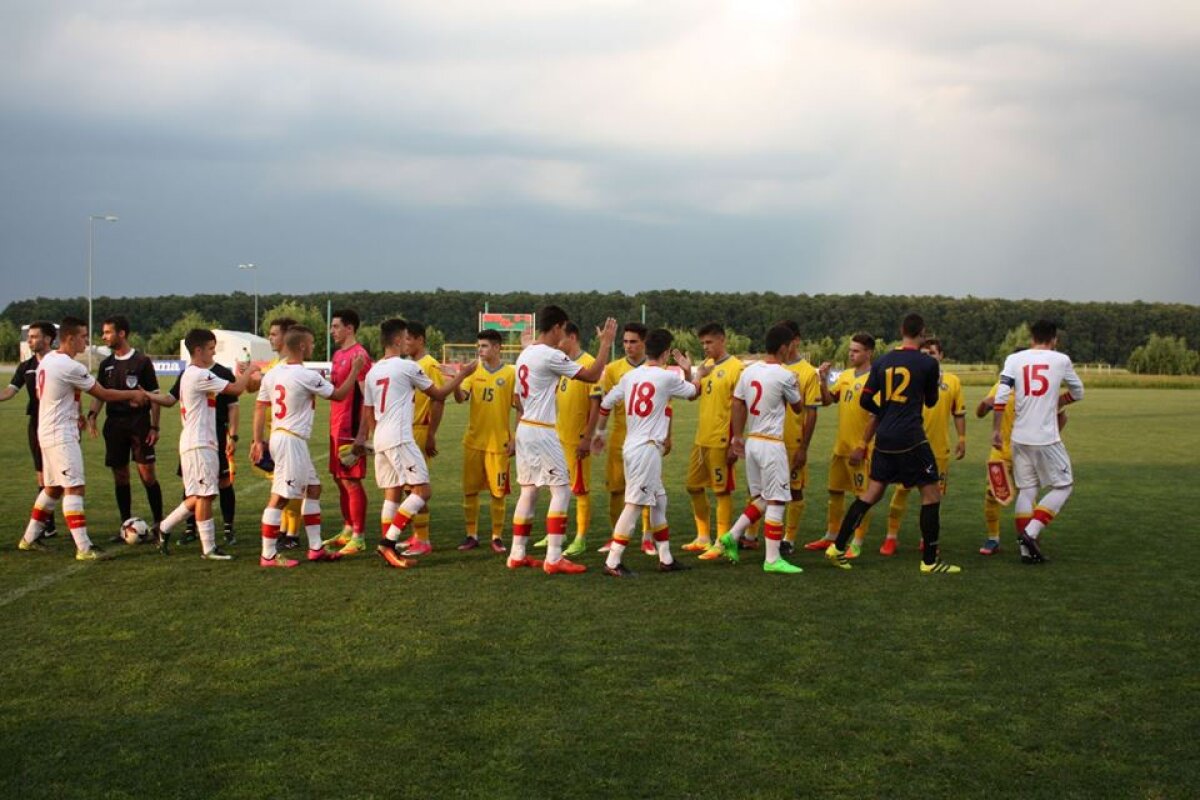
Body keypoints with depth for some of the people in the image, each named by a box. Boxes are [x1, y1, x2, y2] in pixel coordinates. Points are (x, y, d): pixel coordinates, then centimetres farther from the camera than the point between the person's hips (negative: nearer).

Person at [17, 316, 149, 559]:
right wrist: (134, 394, 2)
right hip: (62, 436, -10)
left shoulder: (47, 359, 8)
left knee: (53, 487, 19)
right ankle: (84, 548, -14)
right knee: (74, 487, -11)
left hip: (47, 432, 10)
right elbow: (104, 394, -12)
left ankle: (30, 538, 28)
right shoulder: (70, 367, -20)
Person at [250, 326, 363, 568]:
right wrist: (355, 369, 9)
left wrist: (258, 440, 12)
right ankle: (268, 555, 0)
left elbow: (260, 407, 8)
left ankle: (315, 548, 19)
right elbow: (338, 394, -2)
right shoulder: (308, 376, -15)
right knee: (279, 497, -5)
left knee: (313, 488, 16)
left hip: (279, 437, 9)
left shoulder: (272, 374, 7)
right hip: (292, 440, -9)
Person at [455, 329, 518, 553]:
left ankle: (497, 537, 13)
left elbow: (519, 408, -1)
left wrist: (515, 439, -5)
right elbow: (460, 398, -7)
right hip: (473, 441, 3)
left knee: (497, 492, 2)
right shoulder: (474, 372, 5)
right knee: (469, 490, 5)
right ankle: (471, 535, 17)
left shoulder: (510, 373, -3)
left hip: (499, 442, -3)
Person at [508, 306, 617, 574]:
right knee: (561, 491, -6)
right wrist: (606, 343, -6)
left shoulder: (524, 355, 12)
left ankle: (517, 554, 17)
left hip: (525, 429, 9)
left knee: (528, 491, 13)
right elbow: (592, 375, -13)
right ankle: (554, 558, -9)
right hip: (542, 432, -9)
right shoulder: (551, 356, -15)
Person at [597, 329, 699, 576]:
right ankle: (612, 562, -8)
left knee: (658, 501, 16)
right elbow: (694, 392, 10)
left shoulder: (629, 376, 8)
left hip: (631, 447, 8)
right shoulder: (668, 377, -7)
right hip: (647, 449, -8)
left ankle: (665, 558, 23)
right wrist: (688, 371, 27)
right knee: (635, 504, -7)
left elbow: (605, 404, 12)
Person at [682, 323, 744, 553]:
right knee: (694, 486, 14)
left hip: (721, 441, -8)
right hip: (701, 439, 8)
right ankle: (703, 537, 27)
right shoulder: (706, 365, 12)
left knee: (722, 491, 0)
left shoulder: (736, 368, -12)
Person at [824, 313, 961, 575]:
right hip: (911, 440, -6)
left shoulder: (882, 362, 7)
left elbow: (865, 400, 7)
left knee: (872, 492, 14)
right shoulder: (928, 363, -6)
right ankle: (929, 561, 6)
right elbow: (931, 401, 7)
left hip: (884, 438, 6)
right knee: (931, 494, 5)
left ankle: (837, 548, 13)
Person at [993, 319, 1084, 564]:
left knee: (1026, 490, 11)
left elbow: (1001, 397, -6)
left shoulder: (1014, 359, 3)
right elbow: (1078, 393, 17)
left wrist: (996, 430, 0)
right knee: (1063, 485, 10)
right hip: (1046, 438, -3)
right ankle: (1031, 532, -5)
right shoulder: (1061, 360, 2)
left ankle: (1026, 547, 11)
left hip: (1019, 437, 3)